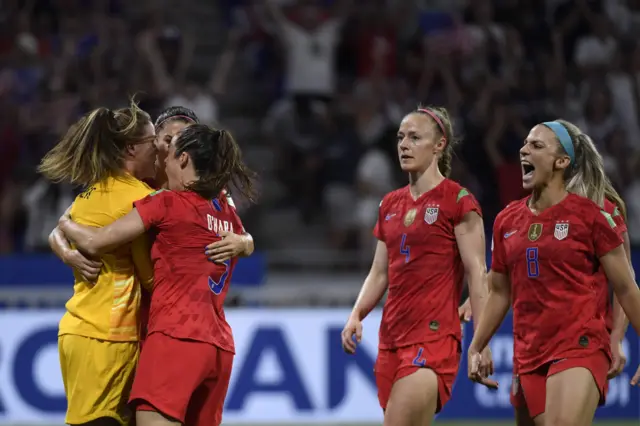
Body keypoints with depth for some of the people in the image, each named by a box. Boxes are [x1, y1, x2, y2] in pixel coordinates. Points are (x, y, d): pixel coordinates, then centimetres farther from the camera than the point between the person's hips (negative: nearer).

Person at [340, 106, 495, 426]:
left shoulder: (458, 201, -5)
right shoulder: (391, 204, 16)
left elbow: (477, 274, -8)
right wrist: (356, 315, 1)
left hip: (434, 337, -7)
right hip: (392, 337, 8)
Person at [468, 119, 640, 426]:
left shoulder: (588, 215, -4)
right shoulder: (507, 221, 10)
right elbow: (500, 292, 20)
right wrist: (476, 348, 16)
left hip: (579, 348, -6)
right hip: (528, 355, 6)